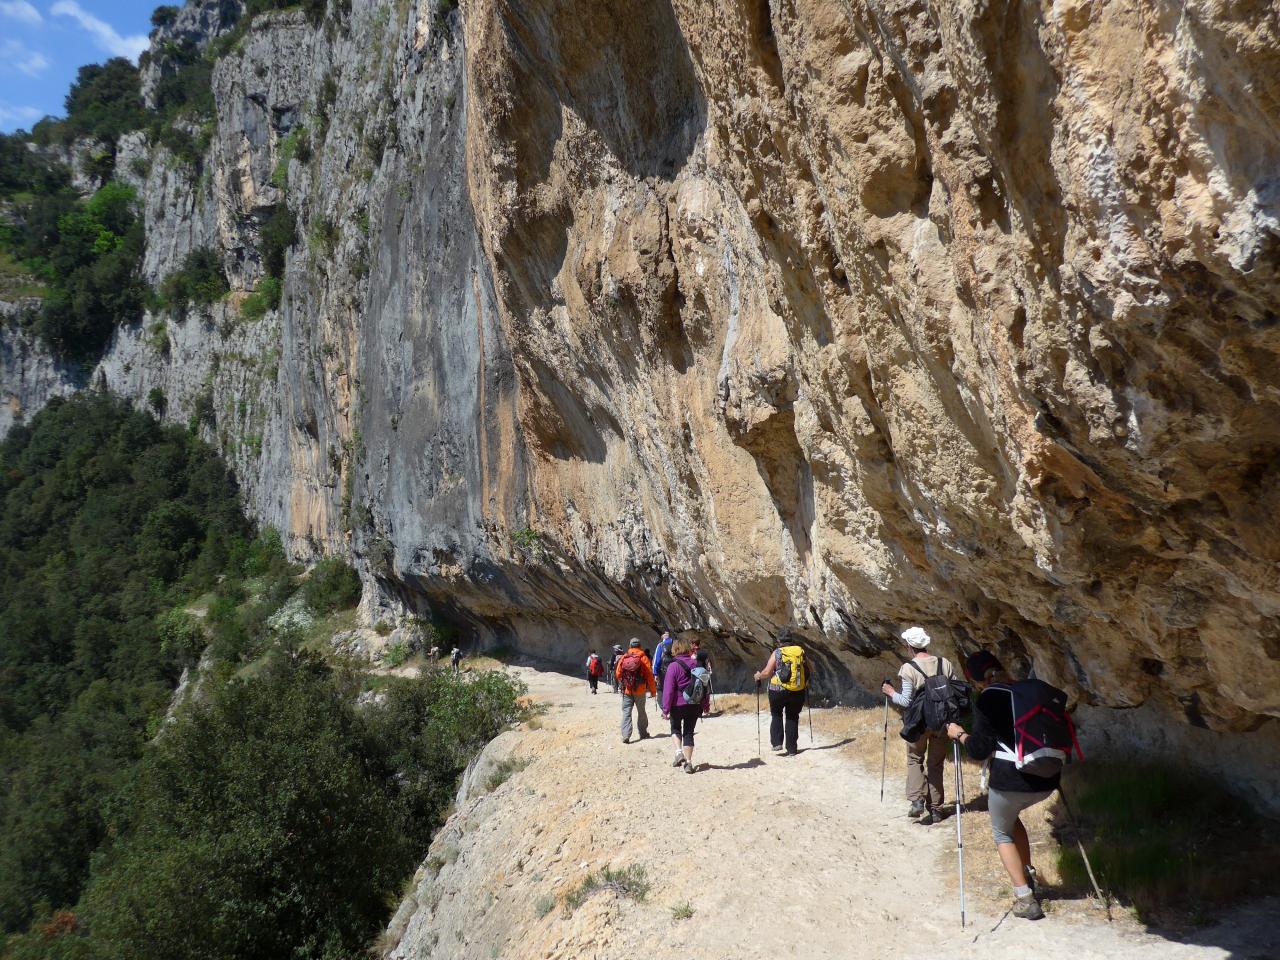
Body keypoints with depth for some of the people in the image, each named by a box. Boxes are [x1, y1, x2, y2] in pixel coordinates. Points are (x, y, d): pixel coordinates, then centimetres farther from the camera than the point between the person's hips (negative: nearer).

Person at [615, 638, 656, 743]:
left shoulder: (623, 657, 0)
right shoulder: (643, 658, -6)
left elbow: (618, 673, 2)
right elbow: (649, 675, -8)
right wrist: (653, 690, 1)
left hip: (626, 690, 1)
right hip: (640, 690, -1)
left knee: (626, 712, 2)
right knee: (641, 712, 15)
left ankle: (625, 735, -10)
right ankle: (643, 733, 24)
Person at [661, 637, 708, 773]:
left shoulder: (673, 666, -12)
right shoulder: (696, 664, 3)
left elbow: (668, 690, -14)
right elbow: (704, 685, 10)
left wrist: (665, 709, -10)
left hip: (678, 705, -3)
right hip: (695, 705, 4)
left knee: (675, 728, 20)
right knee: (689, 732, 12)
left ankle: (679, 752, 0)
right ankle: (688, 762, 9)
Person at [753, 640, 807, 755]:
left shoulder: (777, 653, -6)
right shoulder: (801, 652, 2)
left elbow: (767, 673, -9)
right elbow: (808, 672, 8)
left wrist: (758, 676, 11)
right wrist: (806, 683, 28)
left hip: (778, 691, -2)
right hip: (798, 692, 2)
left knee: (776, 716, 18)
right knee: (792, 718, 15)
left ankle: (777, 743, 9)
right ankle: (791, 749, 15)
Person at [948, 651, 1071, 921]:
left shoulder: (988, 700, -8)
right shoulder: (1037, 689, 6)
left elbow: (979, 749, -7)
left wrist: (959, 735, 11)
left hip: (1010, 782, -5)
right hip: (1046, 782, 6)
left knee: (1002, 833, 18)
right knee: (1011, 817, 33)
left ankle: (1025, 899, 9)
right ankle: (1028, 875, 29)